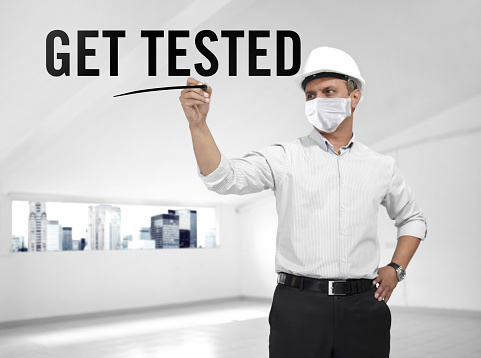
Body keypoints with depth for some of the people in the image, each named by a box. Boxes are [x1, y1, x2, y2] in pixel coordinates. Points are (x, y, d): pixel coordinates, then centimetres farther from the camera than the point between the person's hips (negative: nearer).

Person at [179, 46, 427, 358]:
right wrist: (198, 123, -26)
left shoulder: (381, 167, 10)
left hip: (363, 307, 3)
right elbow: (223, 177, -12)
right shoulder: (284, 158, 1)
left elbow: (413, 219, 24)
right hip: (299, 305, -2)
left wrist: (396, 269, 10)